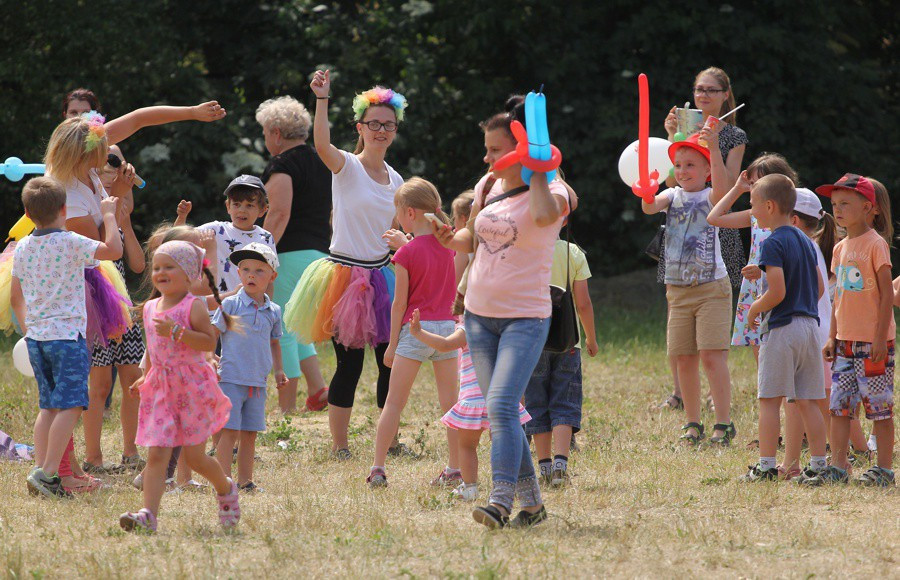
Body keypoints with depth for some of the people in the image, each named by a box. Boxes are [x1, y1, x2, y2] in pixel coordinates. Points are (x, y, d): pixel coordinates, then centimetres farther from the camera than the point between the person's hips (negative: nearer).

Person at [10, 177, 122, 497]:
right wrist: (109, 216, -2)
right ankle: (47, 472, -16)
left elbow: (16, 298, 17)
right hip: (67, 335, -7)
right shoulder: (70, 243, -10)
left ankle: (41, 470, 8)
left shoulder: (22, 249, 9)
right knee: (70, 405, -7)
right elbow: (113, 250, -15)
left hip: (36, 336, 7)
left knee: (49, 405, 13)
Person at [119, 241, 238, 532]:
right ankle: (148, 514, -14)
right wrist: (146, 377, 21)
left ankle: (226, 489, 30)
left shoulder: (193, 306, -8)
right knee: (156, 455, -6)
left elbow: (209, 342, -18)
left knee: (194, 455, 1)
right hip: (160, 388, 5)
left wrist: (176, 331, -26)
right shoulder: (150, 308, 12)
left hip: (192, 387, -5)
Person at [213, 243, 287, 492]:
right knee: (229, 431, -8)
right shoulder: (230, 305, -4)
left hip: (258, 383, 4)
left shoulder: (273, 311, 10)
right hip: (231, 378, -4)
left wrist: (278, 370, 12)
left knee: (249, 433, 8)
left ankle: (245, 481, 16)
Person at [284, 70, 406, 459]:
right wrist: (322, 99, -38)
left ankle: (389, 439, 18)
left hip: (381, 276, 6)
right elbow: (322, 144, -30)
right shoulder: (347, 167, -8)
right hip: (346, 274, -6)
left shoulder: (395, 180, 11)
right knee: (350, 364, -5)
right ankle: (339, 445, 4)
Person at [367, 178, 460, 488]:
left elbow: (400, 303, -8)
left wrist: (392, 344, 0)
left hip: (415, 329, -4)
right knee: (450, 402, 7)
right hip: (447, 326, 4)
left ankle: (378, 469, -1)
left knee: (394, 402, 1)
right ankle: (455, 469, 6)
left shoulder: (407, 253, -10)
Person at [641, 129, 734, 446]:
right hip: (678, 290, 5)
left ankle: (724, 423, -9)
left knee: (712, 355, -11)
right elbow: (650, 207, -11)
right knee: (684, 358, 5)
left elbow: (720, 188, -27)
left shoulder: (710, 198, -3)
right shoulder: (672, 196, 8)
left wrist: (714, 148, -38)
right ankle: (693, 424, 13)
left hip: (712, 287, -5)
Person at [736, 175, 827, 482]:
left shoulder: (773, 244, -12)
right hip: (809, 325, 8)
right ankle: (818, 465, 6)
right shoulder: (805, 241, 14)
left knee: (770, 400, -2)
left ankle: (766, 466, -4)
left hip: (781, 329, -8)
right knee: (806, 402, 9)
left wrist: (754, 309, -4)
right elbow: (820, 287, 18)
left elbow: (777, 292, -20)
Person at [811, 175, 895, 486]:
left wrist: (880, 338, -16)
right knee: (839, 405, 5)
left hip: (873, 342, -7)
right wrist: (832, 337, 13)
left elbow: (887, 294, -12)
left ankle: (883, 469, 4)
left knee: (878, 405, -2)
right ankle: (838, 466, 8)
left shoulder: (876, 245, -10)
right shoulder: (841, 248, 12)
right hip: (845, 341, 7)